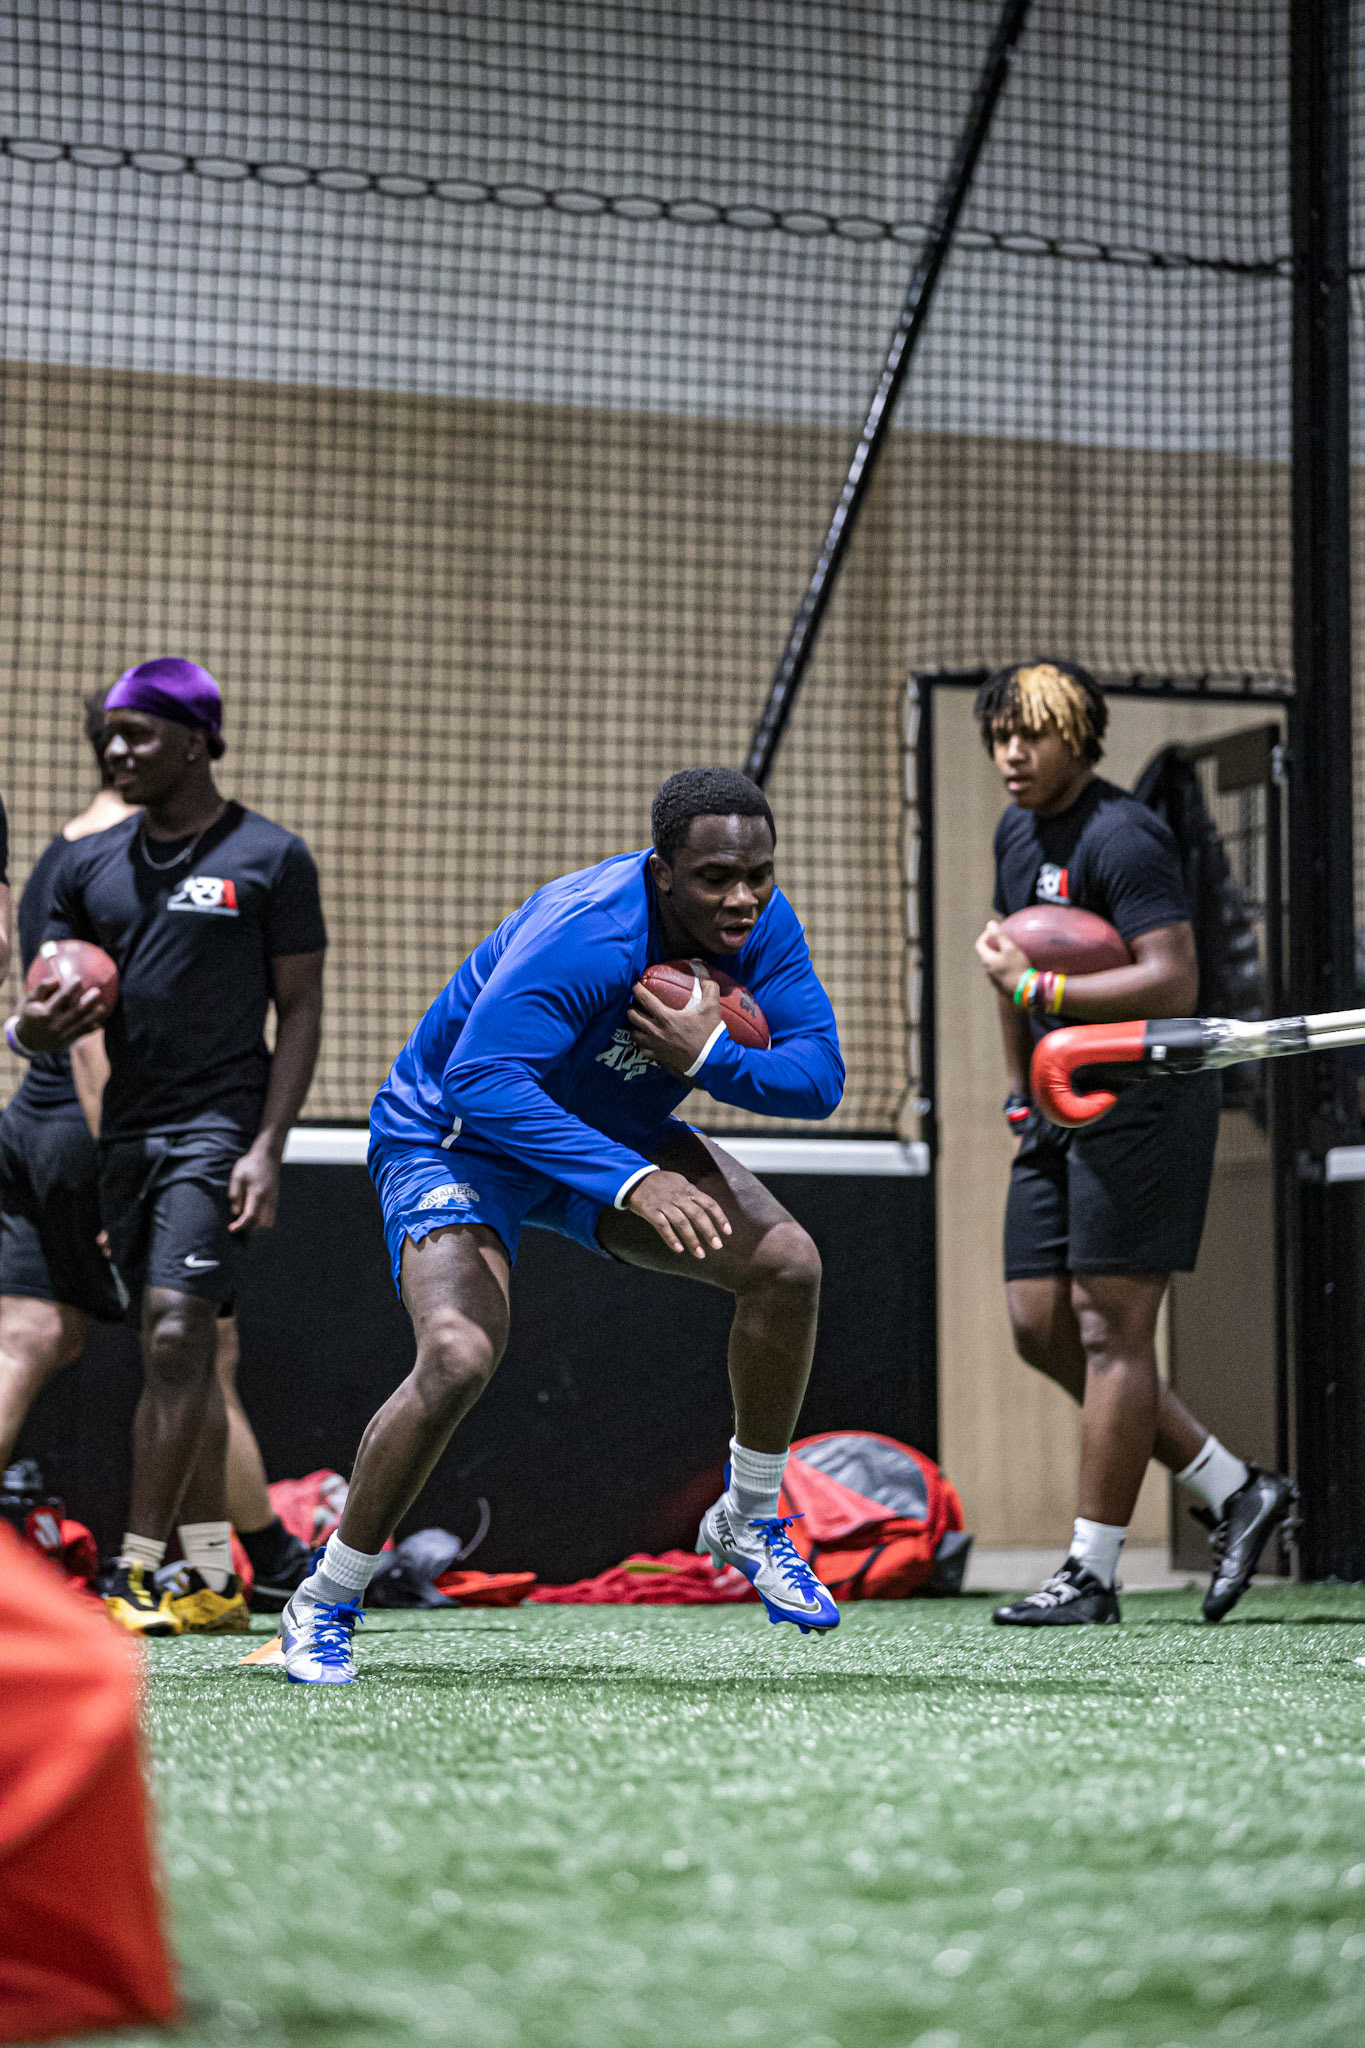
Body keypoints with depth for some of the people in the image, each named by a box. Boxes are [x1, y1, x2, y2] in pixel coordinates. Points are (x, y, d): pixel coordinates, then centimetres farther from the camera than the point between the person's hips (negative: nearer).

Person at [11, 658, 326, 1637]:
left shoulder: (270, 857, -2)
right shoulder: (92, 866, 12)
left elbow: (301, 1009, -3)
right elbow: (52, 1005, 14)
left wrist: (267, 1146, -12)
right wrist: (37, 1028, -11)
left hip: (219, 1125, -6)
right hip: (128, 1130, 6)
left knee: (177, 1336, -16)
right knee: (179, 1352, 8)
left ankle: (136, 1574, -14)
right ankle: (213, 1579, 13)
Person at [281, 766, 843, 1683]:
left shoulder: (762, 925, -14)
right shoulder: (584, 938, -36)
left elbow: (819, 1074, -14)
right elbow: (481, 1082, -43)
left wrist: (710, 1056, -33)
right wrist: (630, 1183, -49)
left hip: (614, 1130, 7)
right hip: (453, 1135, -7)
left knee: (787, 1264, -8)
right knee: (460, 1354, -28)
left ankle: (751, 1521, 13)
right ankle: (324, 1603, -8)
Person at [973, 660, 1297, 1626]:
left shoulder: (1121, 837, -16)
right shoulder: (1017, 833, 14)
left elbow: (1174, 984, -25)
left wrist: (1035, 987, -22)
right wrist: (1022, 1092, 25)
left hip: (1145, 1101, -10)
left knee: (1109, 1328, -8)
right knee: (1040, 1327, 6)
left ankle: (1093, 1572, -2)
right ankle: (1237, 1491, 16)